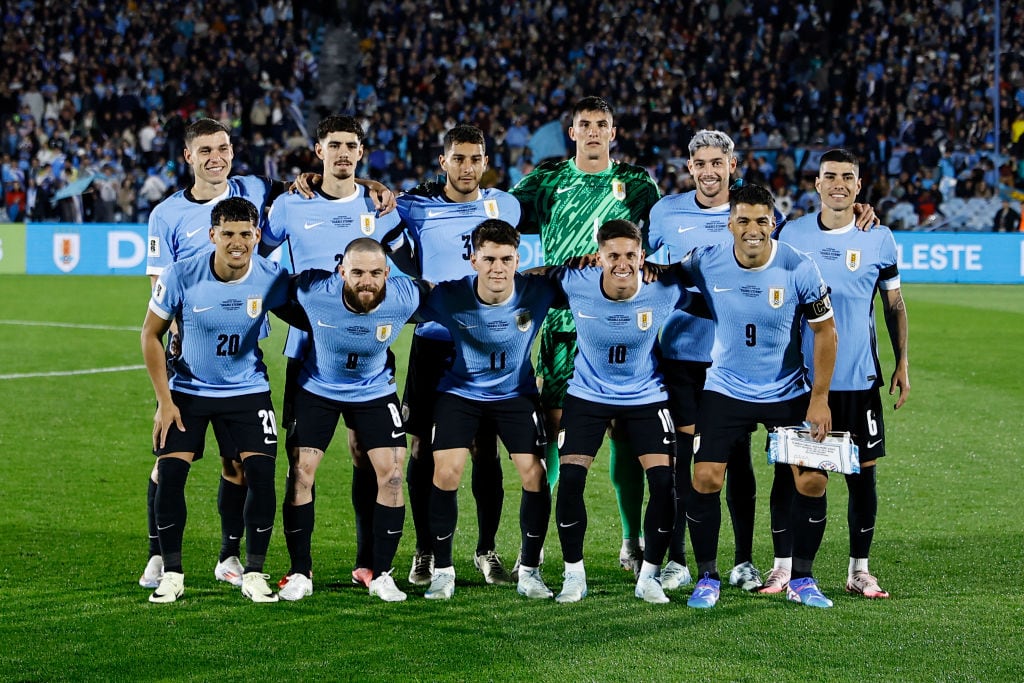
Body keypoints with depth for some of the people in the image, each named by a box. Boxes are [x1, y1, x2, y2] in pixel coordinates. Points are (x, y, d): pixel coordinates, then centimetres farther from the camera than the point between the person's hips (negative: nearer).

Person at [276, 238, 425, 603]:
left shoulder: (404, 298, -27)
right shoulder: (314, 292, -29)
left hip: (375, 392, 1)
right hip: (317, 389, 0)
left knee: (391, 472, -10)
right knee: (300, 473, -7)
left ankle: (381, 574, 3)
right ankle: (300, 573, 6)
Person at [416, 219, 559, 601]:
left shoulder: (536, 292, -23)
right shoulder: (450, 297, -25)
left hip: (516, 393, 1)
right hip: (460, 392, -1)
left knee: (534, 474, -9)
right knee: (446, 472, -13)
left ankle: (529, 571, 8)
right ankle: (442, 571, 3)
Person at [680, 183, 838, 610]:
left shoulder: (799, 269, -16)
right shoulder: (705, 263, -14)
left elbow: (825, 331, -6)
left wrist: (819, 399, -7)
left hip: (788, 394, 0)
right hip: (725, 390, 0)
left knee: (812, 482, -5)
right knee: (705, 478, -11)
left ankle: (802, 579, 12)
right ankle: (707, 578, 5)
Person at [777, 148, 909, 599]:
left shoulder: (879, 239, 3)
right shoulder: (792, 234, 3)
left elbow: (894, 305, 10)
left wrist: (902, 363, 5)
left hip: (858, 378, 0)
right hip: (799, 376, 0)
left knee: (862, 471, 2)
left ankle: (859, 570, 12)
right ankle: (783, 567, 12)